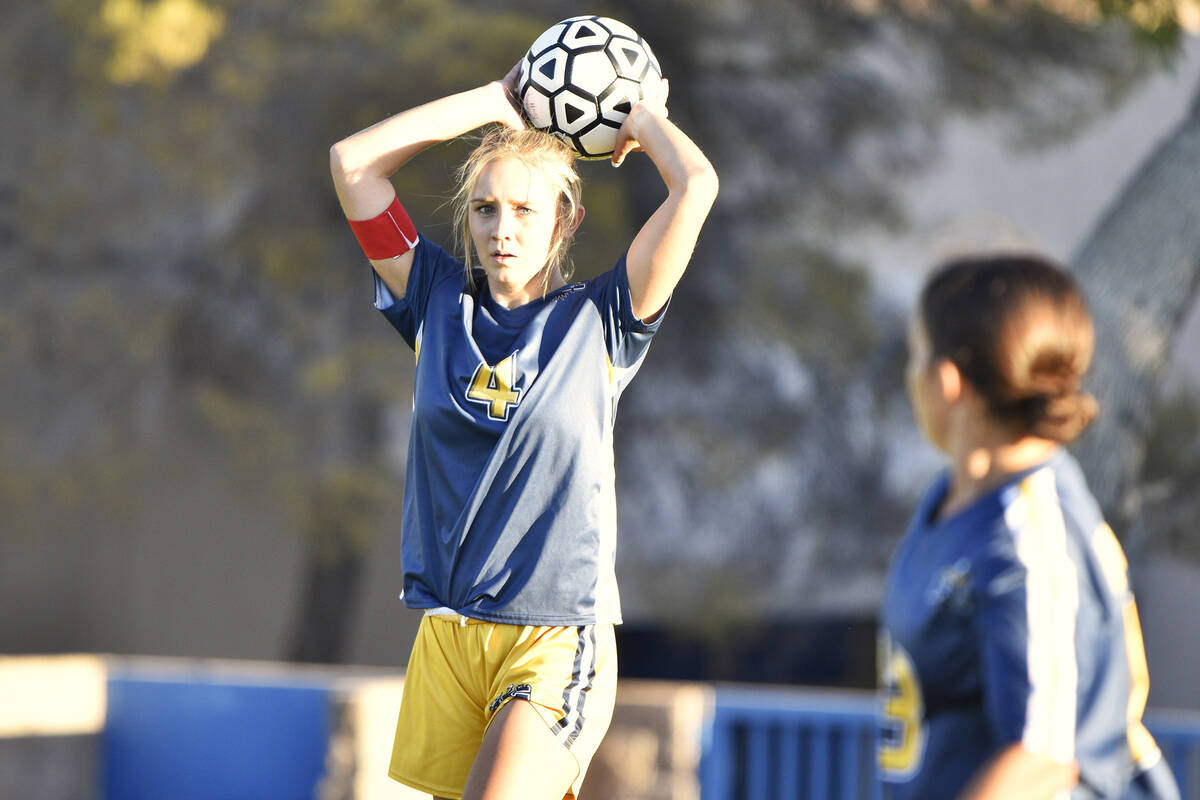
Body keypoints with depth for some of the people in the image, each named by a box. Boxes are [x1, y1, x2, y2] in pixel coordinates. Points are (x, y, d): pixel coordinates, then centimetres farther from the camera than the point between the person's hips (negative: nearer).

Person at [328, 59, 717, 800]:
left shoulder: (596, 321, 1)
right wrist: (494, 102, 10)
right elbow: (353, 162, 7)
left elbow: (697, 183, -8)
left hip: (558, 635, -4)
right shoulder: (441, 302, 9)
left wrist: (639, 115, 10)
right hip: (447, 633, 4)